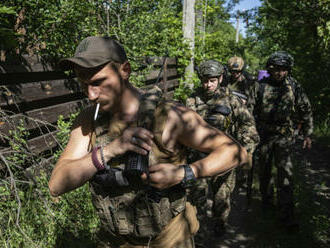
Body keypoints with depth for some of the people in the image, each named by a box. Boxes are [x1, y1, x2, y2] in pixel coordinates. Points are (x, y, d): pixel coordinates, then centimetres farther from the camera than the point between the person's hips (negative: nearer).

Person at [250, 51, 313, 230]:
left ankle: (286, 213, -1)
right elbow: (251, 110, 3)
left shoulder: (294, 88, -1)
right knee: (264, 170, 13)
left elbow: (306, 112, 7)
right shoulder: (260, 86, -3)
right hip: (263, 135, 1)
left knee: (285, 173, -7)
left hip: (284, 136, -1)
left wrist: (307, 135, 6)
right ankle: (266, 199, 36)